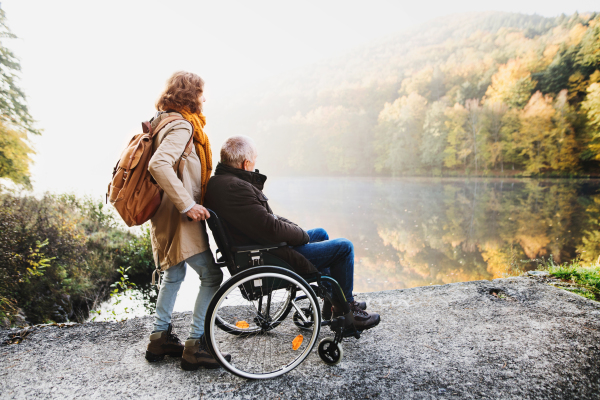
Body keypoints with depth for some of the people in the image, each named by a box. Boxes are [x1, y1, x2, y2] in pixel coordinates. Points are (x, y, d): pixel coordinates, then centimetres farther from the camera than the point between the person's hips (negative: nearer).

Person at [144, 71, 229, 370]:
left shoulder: (165, 122, 15)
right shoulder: (182, 126, -16)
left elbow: (161, 163, 20)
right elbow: (159, 164, -31)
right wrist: (187, 204, -28)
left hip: (169, 215, 11)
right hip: (179, 218, -11)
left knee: (174, 274, 21)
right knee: (211, 276, -2)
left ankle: (160, 338, 31)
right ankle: (195, 345, 5)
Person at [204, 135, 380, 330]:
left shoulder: (217, 181, 6)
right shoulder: (234, 188, -28)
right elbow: (271, 229, -30)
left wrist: (292, 227, 1)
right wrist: (302, 234, -11)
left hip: (257, 248, 11)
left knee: (321, 233, 27)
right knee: (344, 247, -2)